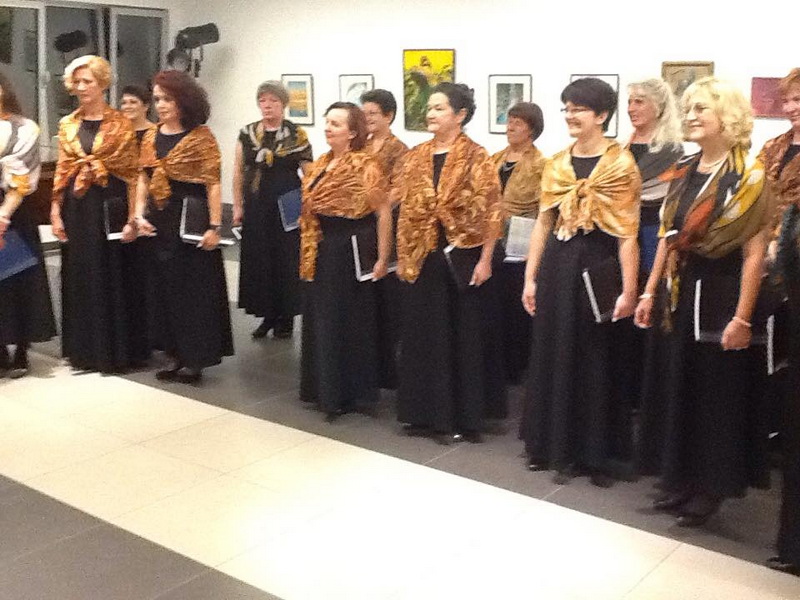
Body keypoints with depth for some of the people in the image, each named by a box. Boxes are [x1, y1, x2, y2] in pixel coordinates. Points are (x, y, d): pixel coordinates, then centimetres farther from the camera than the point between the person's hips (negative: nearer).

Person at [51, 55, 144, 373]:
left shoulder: (121, 124, -2)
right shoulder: (67, 125, 10)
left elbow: (132, 174, -6)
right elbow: (61, 171, 12)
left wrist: (132, 218, -12)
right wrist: (55, 213, 4)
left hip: (110, 204, -4)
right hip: (76, 207, 4)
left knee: (112, 276, 1)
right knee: (79, 278, 8)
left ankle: (116, 349, 13)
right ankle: (84, 349, 19)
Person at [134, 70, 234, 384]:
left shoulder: (201, 136, -8)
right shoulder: (150, 137, 9)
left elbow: (213, 184, -12)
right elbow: (143, 179, 14)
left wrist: (214, 226, -17)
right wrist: (140, 215, 1)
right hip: (160, 222, 7)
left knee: (195, 289, 0)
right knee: (166, 288, 11)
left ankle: (196, 358, 9)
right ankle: (176, 354, 22)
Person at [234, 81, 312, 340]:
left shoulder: (297, 134, -3)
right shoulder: (246, 134, 5)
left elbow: (309, 173, -2)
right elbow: (238, 172, 8)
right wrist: (238, 206, 4)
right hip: (256, 206, 3)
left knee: (286, 259, 2)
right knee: (258, 260, 6)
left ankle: (286, 316, 14)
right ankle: (267, 314, 18)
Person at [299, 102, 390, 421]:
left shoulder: (365, 166, -15)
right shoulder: (320, 164, 9)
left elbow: (384, 213, -17)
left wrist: (382, 259, -18)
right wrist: (309, 251, 15)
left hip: (351, 250, -8)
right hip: (323, 251, 8)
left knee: (350, 321, 3)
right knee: (323, 320, 15)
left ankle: (349, 394, 16)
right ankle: (326, 388, 28)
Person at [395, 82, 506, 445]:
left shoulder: (476, 157, -6)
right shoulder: (415, 157, 8)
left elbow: (491, 212, -9)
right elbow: (406, 210, 11)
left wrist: (485, 260, -14)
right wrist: (402, 257, 8)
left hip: (462, 257, -5)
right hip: (423, 259, 5)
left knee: (464, 336, 5)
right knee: (424, 335, 11)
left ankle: (463, 417, 16)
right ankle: (426, 413, 23)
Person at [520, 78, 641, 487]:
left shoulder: (621, 164, -5)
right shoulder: (556, 164, 9)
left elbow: (627, 233, -10)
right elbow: (543, 224, 11)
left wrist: (628, 289, -14)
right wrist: (530, 278, 7)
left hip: (599, 265, -5)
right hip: (558, 265, 5)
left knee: (595, 361, 4)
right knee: (555, 357, 10)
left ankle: (594, 454, 18)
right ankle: (559, 449, 23)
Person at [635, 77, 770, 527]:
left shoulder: (749, 176, -12)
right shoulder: (684, 172, 7)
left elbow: (755, 252, -16)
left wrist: (742, 317, -19)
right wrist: (650, 292, 9)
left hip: (725, 293, -6)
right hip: (684, 292, 7)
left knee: (720, 393, 5)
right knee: (683, 389, 13)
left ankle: (712, 488, 20)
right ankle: (683, 481, 27)